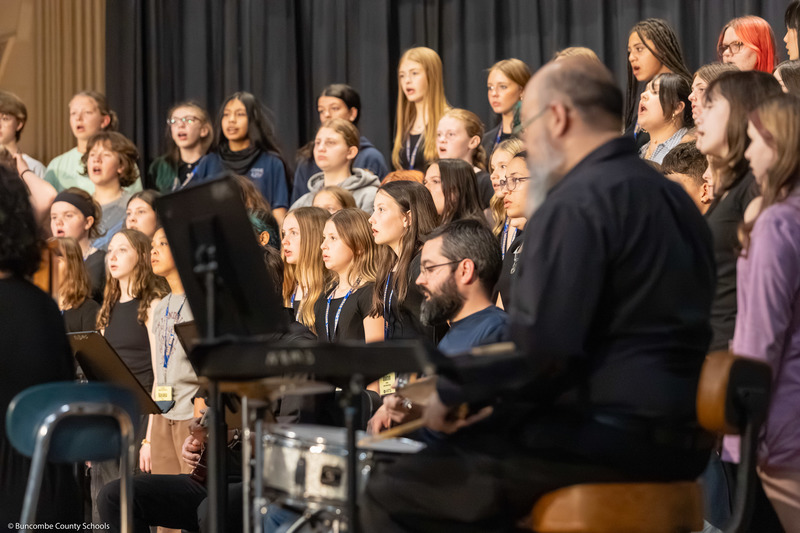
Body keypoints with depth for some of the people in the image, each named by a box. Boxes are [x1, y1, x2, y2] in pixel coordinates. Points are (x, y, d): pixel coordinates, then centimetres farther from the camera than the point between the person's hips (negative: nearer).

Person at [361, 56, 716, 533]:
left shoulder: (576, 203, -14)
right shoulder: (671, 196, 15)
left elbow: (541, 345, -23)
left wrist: (454, 393, -6)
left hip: (610, 439, -10)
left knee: (393, 493, -6)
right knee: (449, 459, 27)